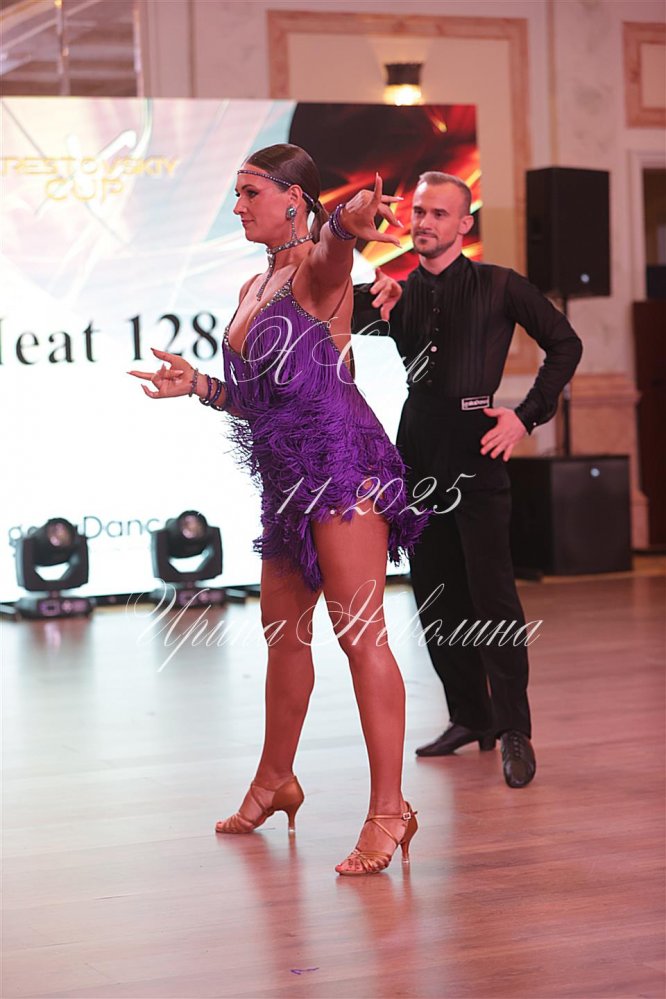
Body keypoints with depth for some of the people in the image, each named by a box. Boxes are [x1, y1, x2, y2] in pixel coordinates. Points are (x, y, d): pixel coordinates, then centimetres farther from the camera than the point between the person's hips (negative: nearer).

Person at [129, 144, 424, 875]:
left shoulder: (316, 270, -8)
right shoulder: (253, 290, 18)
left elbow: (333, 248, -35)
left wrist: (349, 223, -57)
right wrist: (198, 386, 12)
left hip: (341, 466, -9)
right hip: (288, 481, 9)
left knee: (359, 635, -11)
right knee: (283, 634, 19)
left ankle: (388, 809, -9)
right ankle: (274, 781, 36)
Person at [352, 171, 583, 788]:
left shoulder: (498, 287, 4)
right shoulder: (397, 294, 14)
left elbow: (564, 344, 5)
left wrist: (527, 415, -4)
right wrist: (372, 303, -11)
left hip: (475, 449, -5)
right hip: (418, 453, 5)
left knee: (492, 593, -11)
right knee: (435, 596, 7)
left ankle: (513, 731, -6)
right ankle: (469, 717, 19)